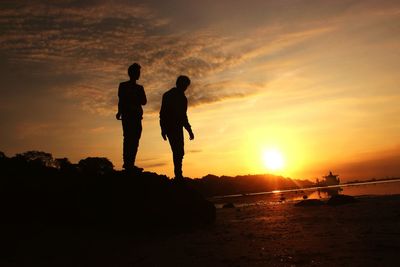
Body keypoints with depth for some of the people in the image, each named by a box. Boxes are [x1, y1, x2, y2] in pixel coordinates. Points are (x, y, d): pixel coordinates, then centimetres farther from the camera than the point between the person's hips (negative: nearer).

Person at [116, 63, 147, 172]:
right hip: (127, 116, -4)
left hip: (137, 117, 4)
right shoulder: (123, 85, 9)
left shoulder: (139, 88, 21)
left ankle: (130, 164, 0)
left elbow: (144, 102, 10)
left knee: (135, 140, -2)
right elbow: (121, 100, 0)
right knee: (128, 138, -13)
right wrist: (120, 112, -17)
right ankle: (127, 163, -17)